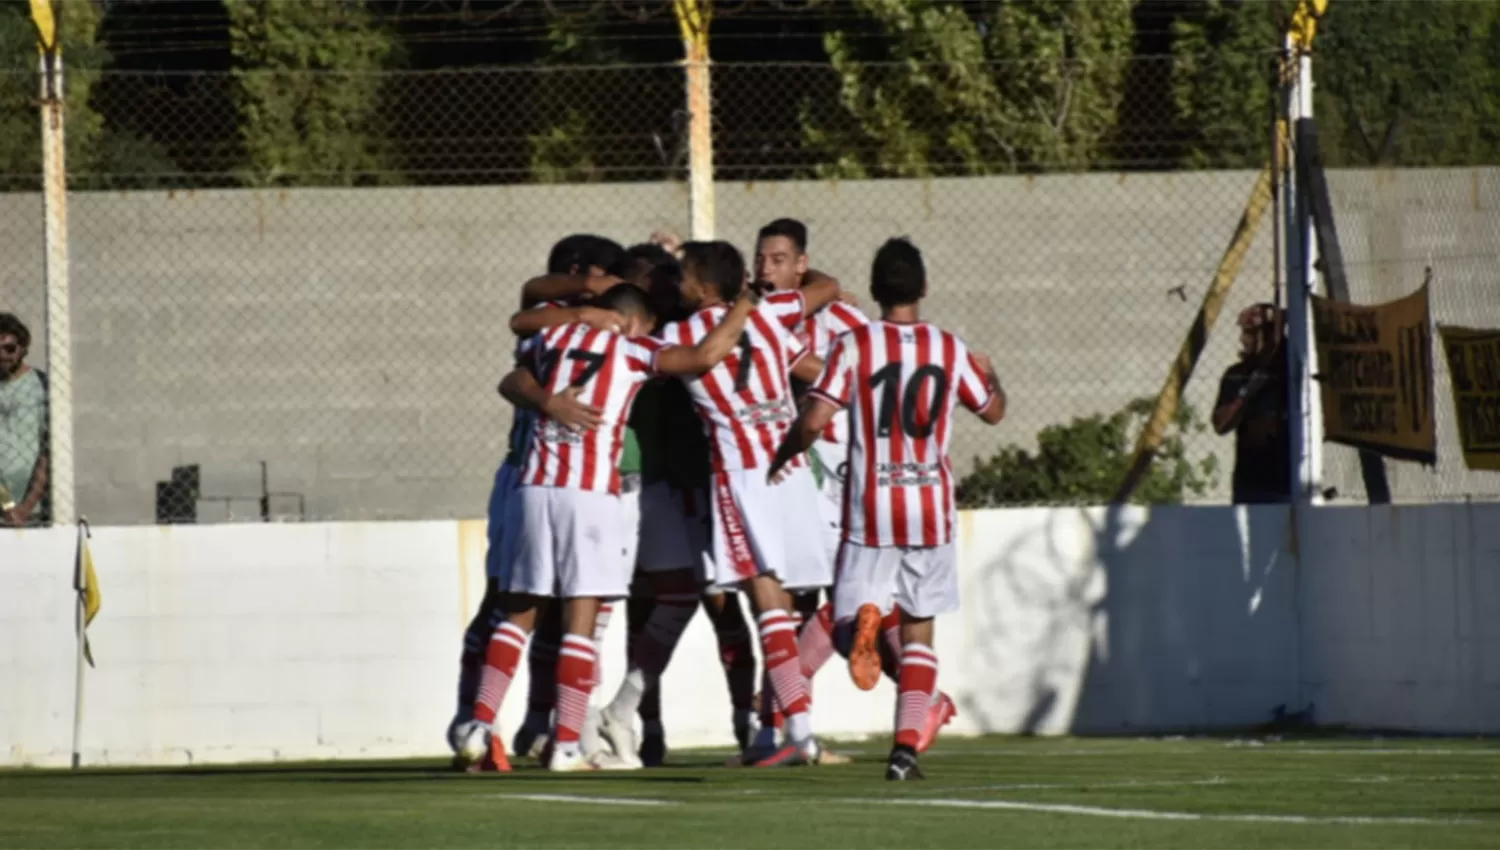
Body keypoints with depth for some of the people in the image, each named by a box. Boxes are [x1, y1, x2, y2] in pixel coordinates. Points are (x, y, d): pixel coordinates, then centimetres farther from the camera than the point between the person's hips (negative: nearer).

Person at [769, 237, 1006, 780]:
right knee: (919, 631, 12)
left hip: (869, 512, -2)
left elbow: (813, 421, -13)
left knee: (848, 619, 4)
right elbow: (993, 410, 18)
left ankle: (864, 620, -34)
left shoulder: (855, 346, -5)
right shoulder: (950, 349, 2)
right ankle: (907, 745, 1)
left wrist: (782, 457, 7)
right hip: (930, 510, 2)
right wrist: (989, 374, 40)